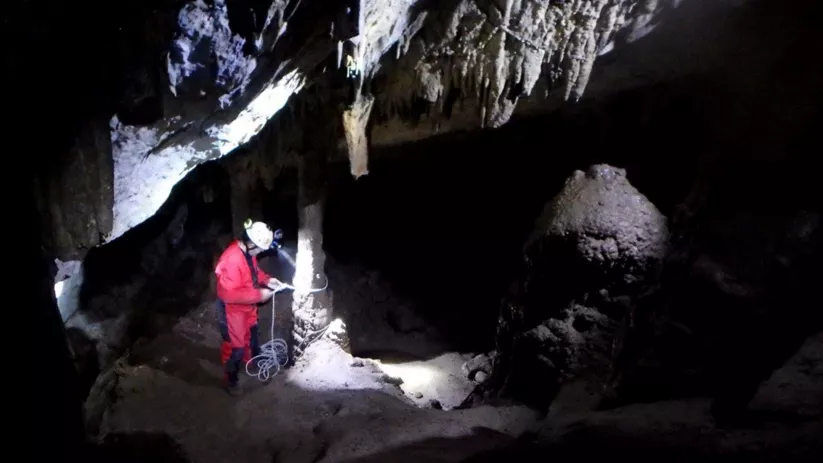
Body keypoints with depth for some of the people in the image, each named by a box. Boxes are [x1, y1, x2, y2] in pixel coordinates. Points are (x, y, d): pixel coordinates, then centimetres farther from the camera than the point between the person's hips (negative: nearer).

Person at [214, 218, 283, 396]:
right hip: (232, 310, -9)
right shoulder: (231, 259, -36)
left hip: (247, 306, 9)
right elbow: (229, 293, -36)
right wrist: (259, 295, -31)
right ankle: (231, 381, 30)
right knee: (235, 347, 7)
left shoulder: (248, 252, -7)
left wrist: (266, 279, -6)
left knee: (252, 336, 28)